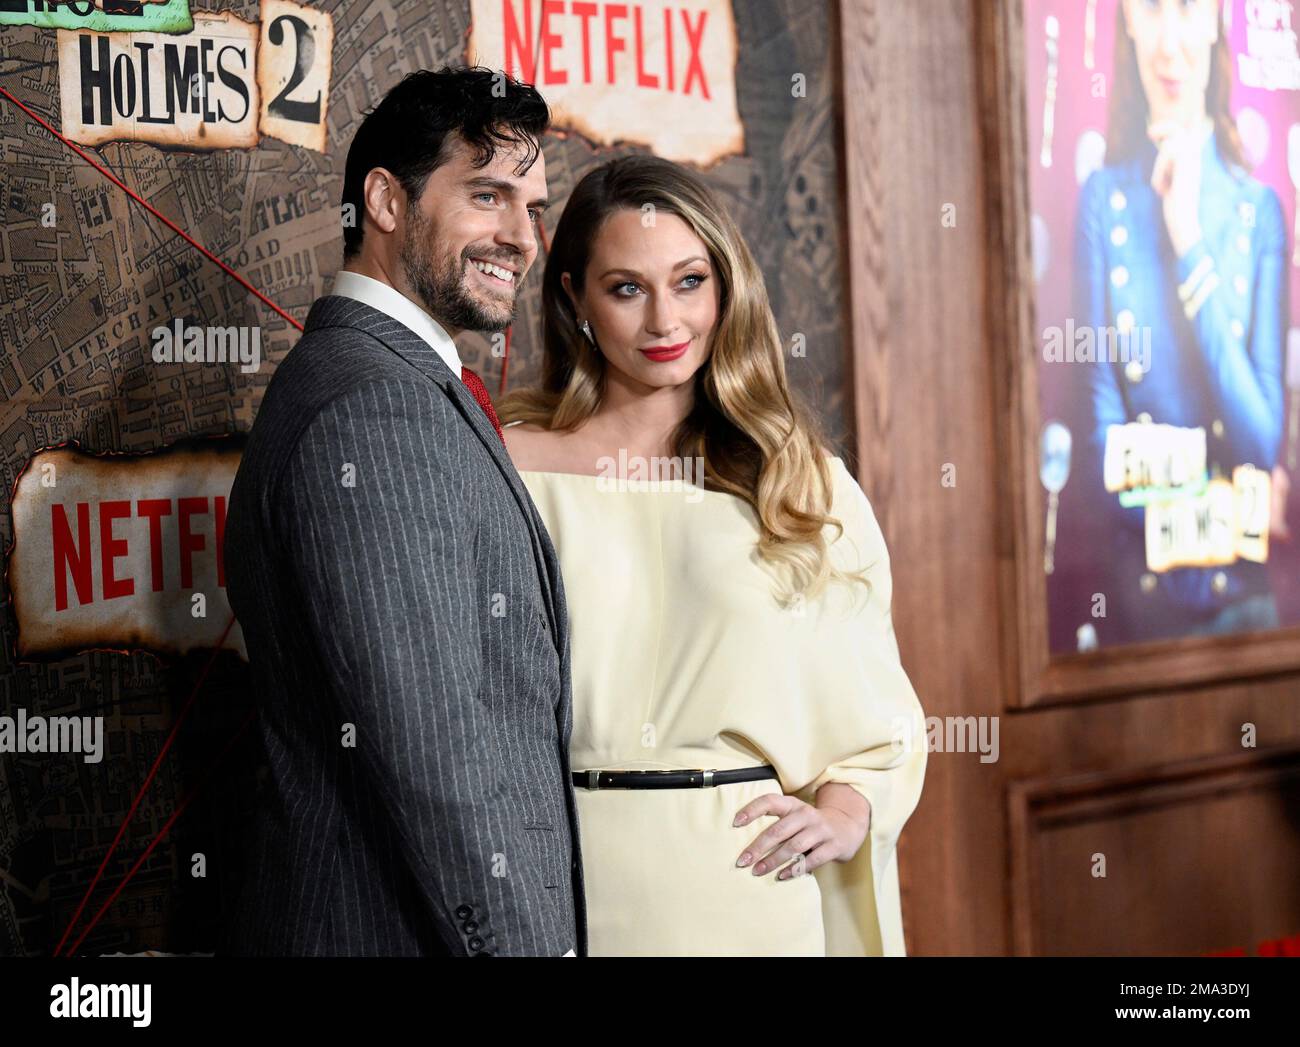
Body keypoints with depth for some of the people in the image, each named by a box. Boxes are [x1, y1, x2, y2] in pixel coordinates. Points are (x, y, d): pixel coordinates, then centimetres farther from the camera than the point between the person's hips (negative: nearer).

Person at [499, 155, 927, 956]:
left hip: (759, 880, 2)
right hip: (578, 882, -1)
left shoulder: (808, 484, 6)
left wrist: (846, 813, -8)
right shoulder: (511, 471, -1)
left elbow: (879, 709, 10)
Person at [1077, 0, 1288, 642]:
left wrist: (1192, 243, -14)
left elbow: (1264, 447, -10)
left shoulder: (1258, 209, -2)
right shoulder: (1104, 200, -4)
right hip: (1141, 583, 0)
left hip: (1244, 589, 0)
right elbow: (1106, 444, -5)